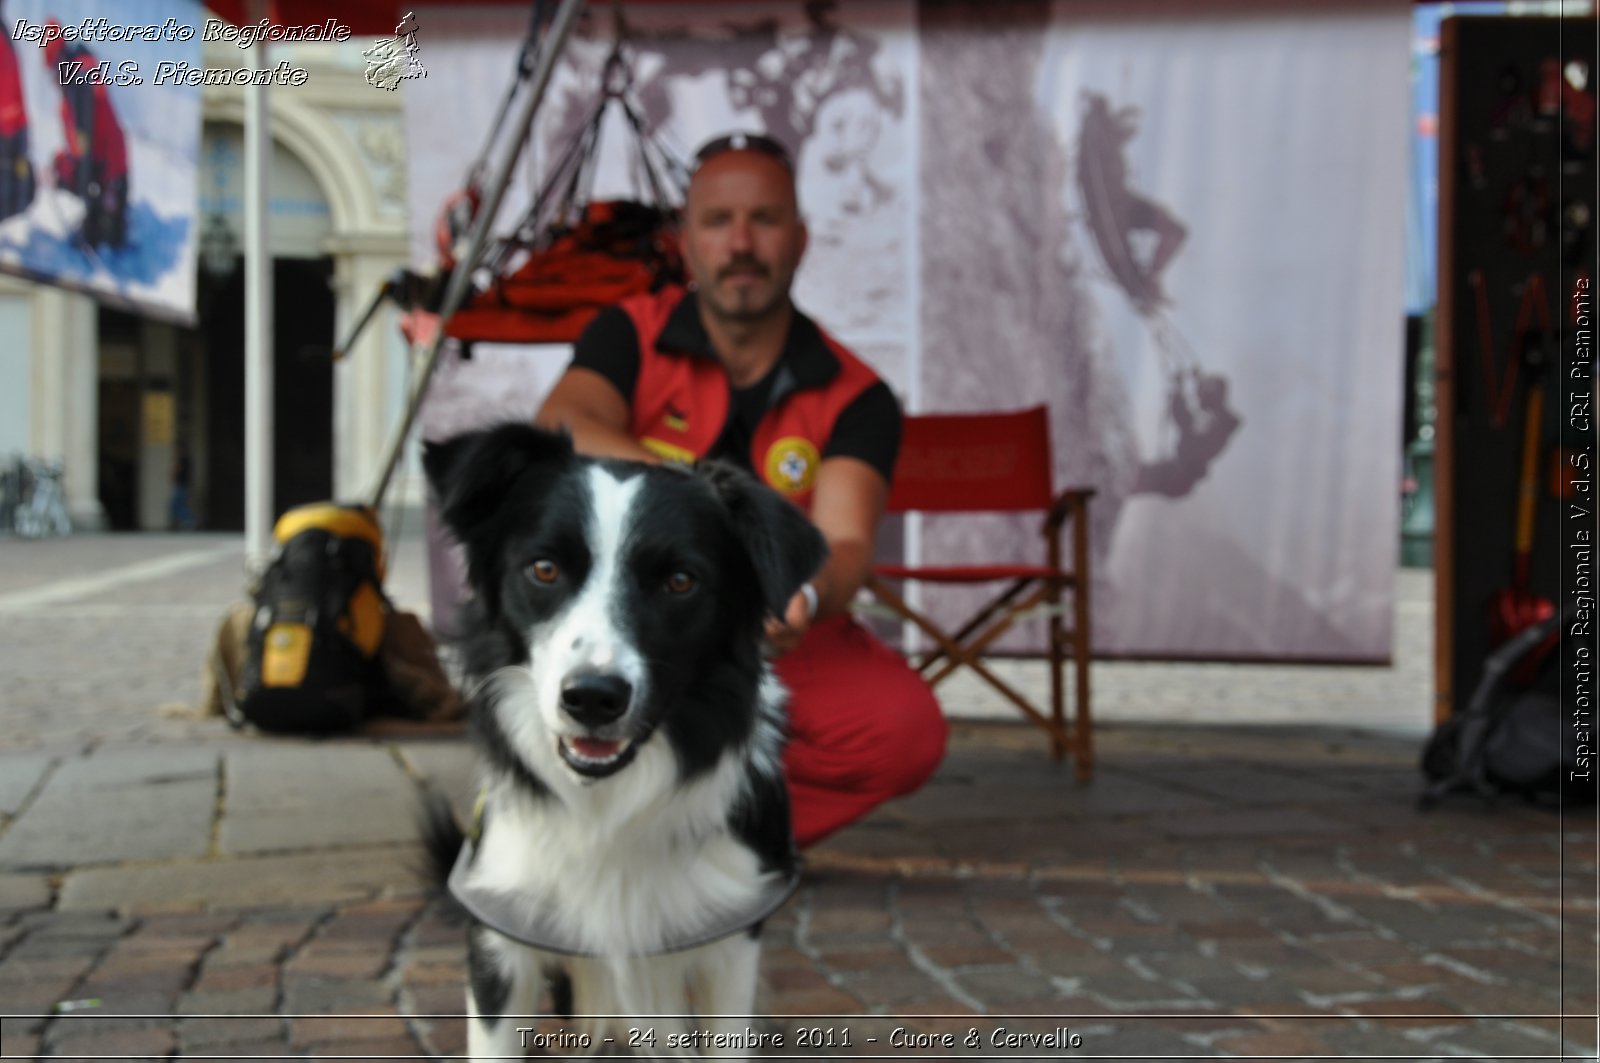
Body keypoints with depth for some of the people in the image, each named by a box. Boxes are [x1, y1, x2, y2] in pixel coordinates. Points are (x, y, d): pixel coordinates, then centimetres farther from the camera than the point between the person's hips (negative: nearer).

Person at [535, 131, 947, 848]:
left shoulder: (855, 399, -8)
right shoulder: (634, 336, -6)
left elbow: (845, 542, -24)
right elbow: (557, 435, -27)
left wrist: (806, 597, -49)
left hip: (775, 644, 0)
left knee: (907, 727, -28)